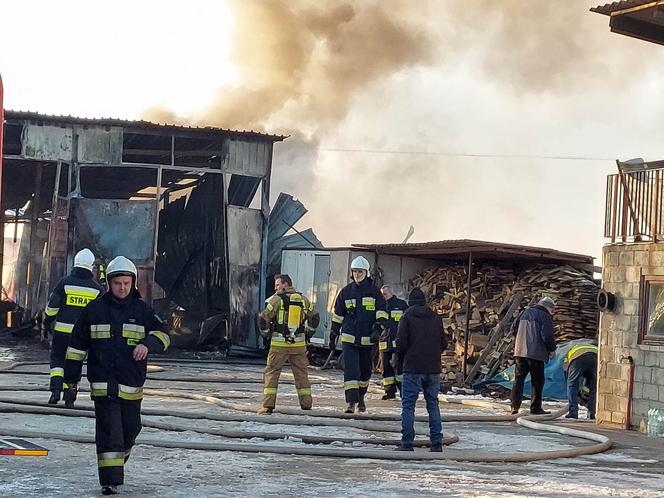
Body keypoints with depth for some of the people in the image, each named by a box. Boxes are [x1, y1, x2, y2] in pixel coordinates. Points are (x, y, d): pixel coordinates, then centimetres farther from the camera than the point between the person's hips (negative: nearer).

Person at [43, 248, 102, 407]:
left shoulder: (65, 282, -4)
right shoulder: (96, 288, 3)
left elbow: (52, 306, -2)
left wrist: (47, 323, 13)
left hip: (62, 330, -1)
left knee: (57, 358, 14)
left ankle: (56, 389, -6)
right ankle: (69, 398, 10)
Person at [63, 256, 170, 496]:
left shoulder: (142, 310, 5)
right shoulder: (94, 310, 3)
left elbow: (163, 334, -3)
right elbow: (77, 344, 9)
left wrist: (147, 344, -25)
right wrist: (72, 375, 8)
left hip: (132, 385, 2)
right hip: (103, 383, -2)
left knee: (130, 428, 12)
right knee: (109, 431, -9)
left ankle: (117, 463, 38)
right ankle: (110, 481, -9)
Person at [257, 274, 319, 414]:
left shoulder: (277, 299, -5)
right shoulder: (303, 299, 9)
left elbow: (263, 318, -9)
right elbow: (314, 317, 16)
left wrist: (264, 333, 8)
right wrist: (308, 334, 27)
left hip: (279, 344, -4)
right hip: (299, 344, 4)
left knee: (271, 373, 3)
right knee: (301, 374, 12)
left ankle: (268, 405, -3)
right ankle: (306, 404, 12)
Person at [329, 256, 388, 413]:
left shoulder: (374, 291, 3)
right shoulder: (346, 291, 7)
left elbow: (382, 313, -1)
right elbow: (337, 315, 14)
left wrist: (377, 330, -16)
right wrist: (333, 336, 14)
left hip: (367, 340, 0)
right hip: (349, 338, 0)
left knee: (365, 370, 14)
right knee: (350, 370, -11)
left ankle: (361, 397, 35)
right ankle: (351, 402, -14)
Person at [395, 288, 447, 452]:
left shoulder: (407, 317, -3)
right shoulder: (436, 318, 10)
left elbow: (401, 342, -9)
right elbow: (444, 343, 11)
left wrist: (400, 359, 8)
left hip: (413, 368, -4)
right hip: (433, 368, 4)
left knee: (408, 405, 1)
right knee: (433, 404, 11)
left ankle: (407, 443, -3)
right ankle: (437, 443, 8)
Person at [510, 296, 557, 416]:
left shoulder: (525, 312, 14)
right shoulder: (546, 317, -5)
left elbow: (513, 328, 18)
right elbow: (547, 336, -13)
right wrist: (552, 349, 3)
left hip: (520, 351, 5)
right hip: (536, 353, -5)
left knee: (518, 379, 8)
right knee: (537, 381, 5)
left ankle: (515, 406, -1)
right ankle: (535, 408, 6)